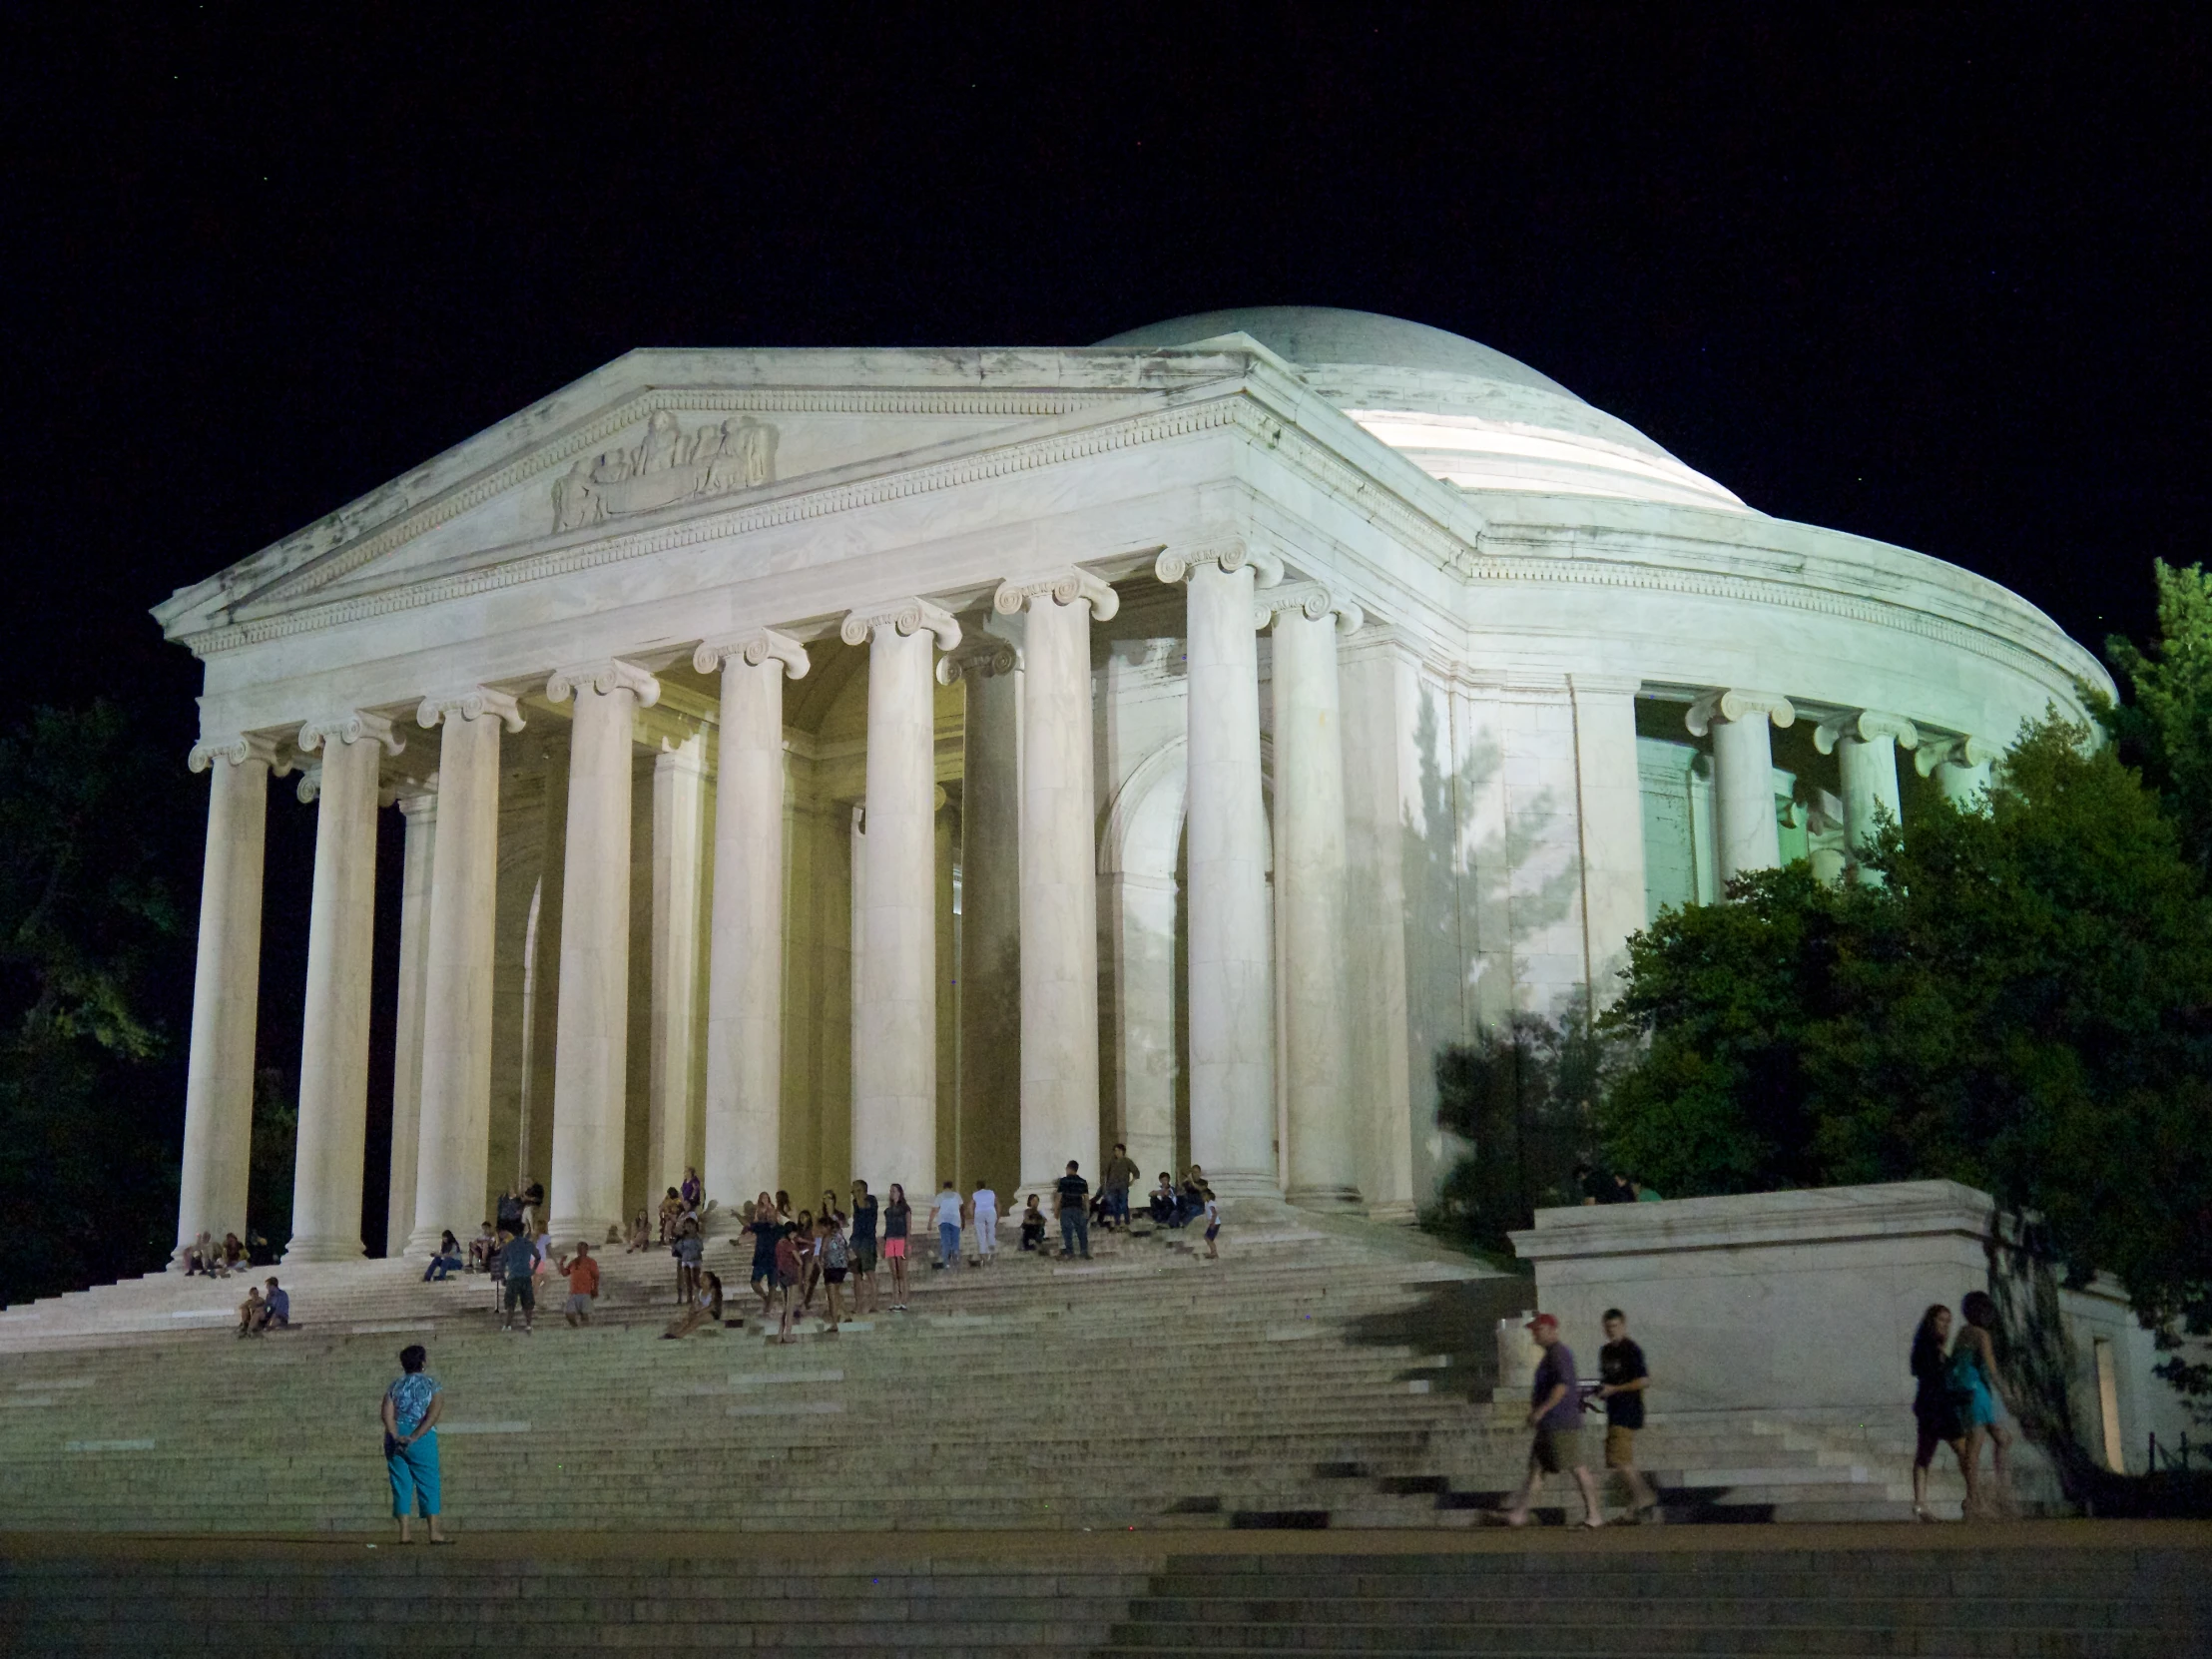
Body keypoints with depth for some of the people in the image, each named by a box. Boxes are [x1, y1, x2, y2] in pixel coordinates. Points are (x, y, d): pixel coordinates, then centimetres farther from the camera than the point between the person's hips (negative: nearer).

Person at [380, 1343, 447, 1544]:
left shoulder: (395, 1386, 12)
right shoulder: (431, 1384, 3)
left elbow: (387, 1413, -3)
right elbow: (433, 1414, -11)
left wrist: (396, 1436, -12)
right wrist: (415, 1437, -15)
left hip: (396, 1439, 3)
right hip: (423, 1439, -3)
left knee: (401, 1484, 5)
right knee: (428, 1484, 1)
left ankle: (405, 1532, 0)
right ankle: (434, 1532, -3)